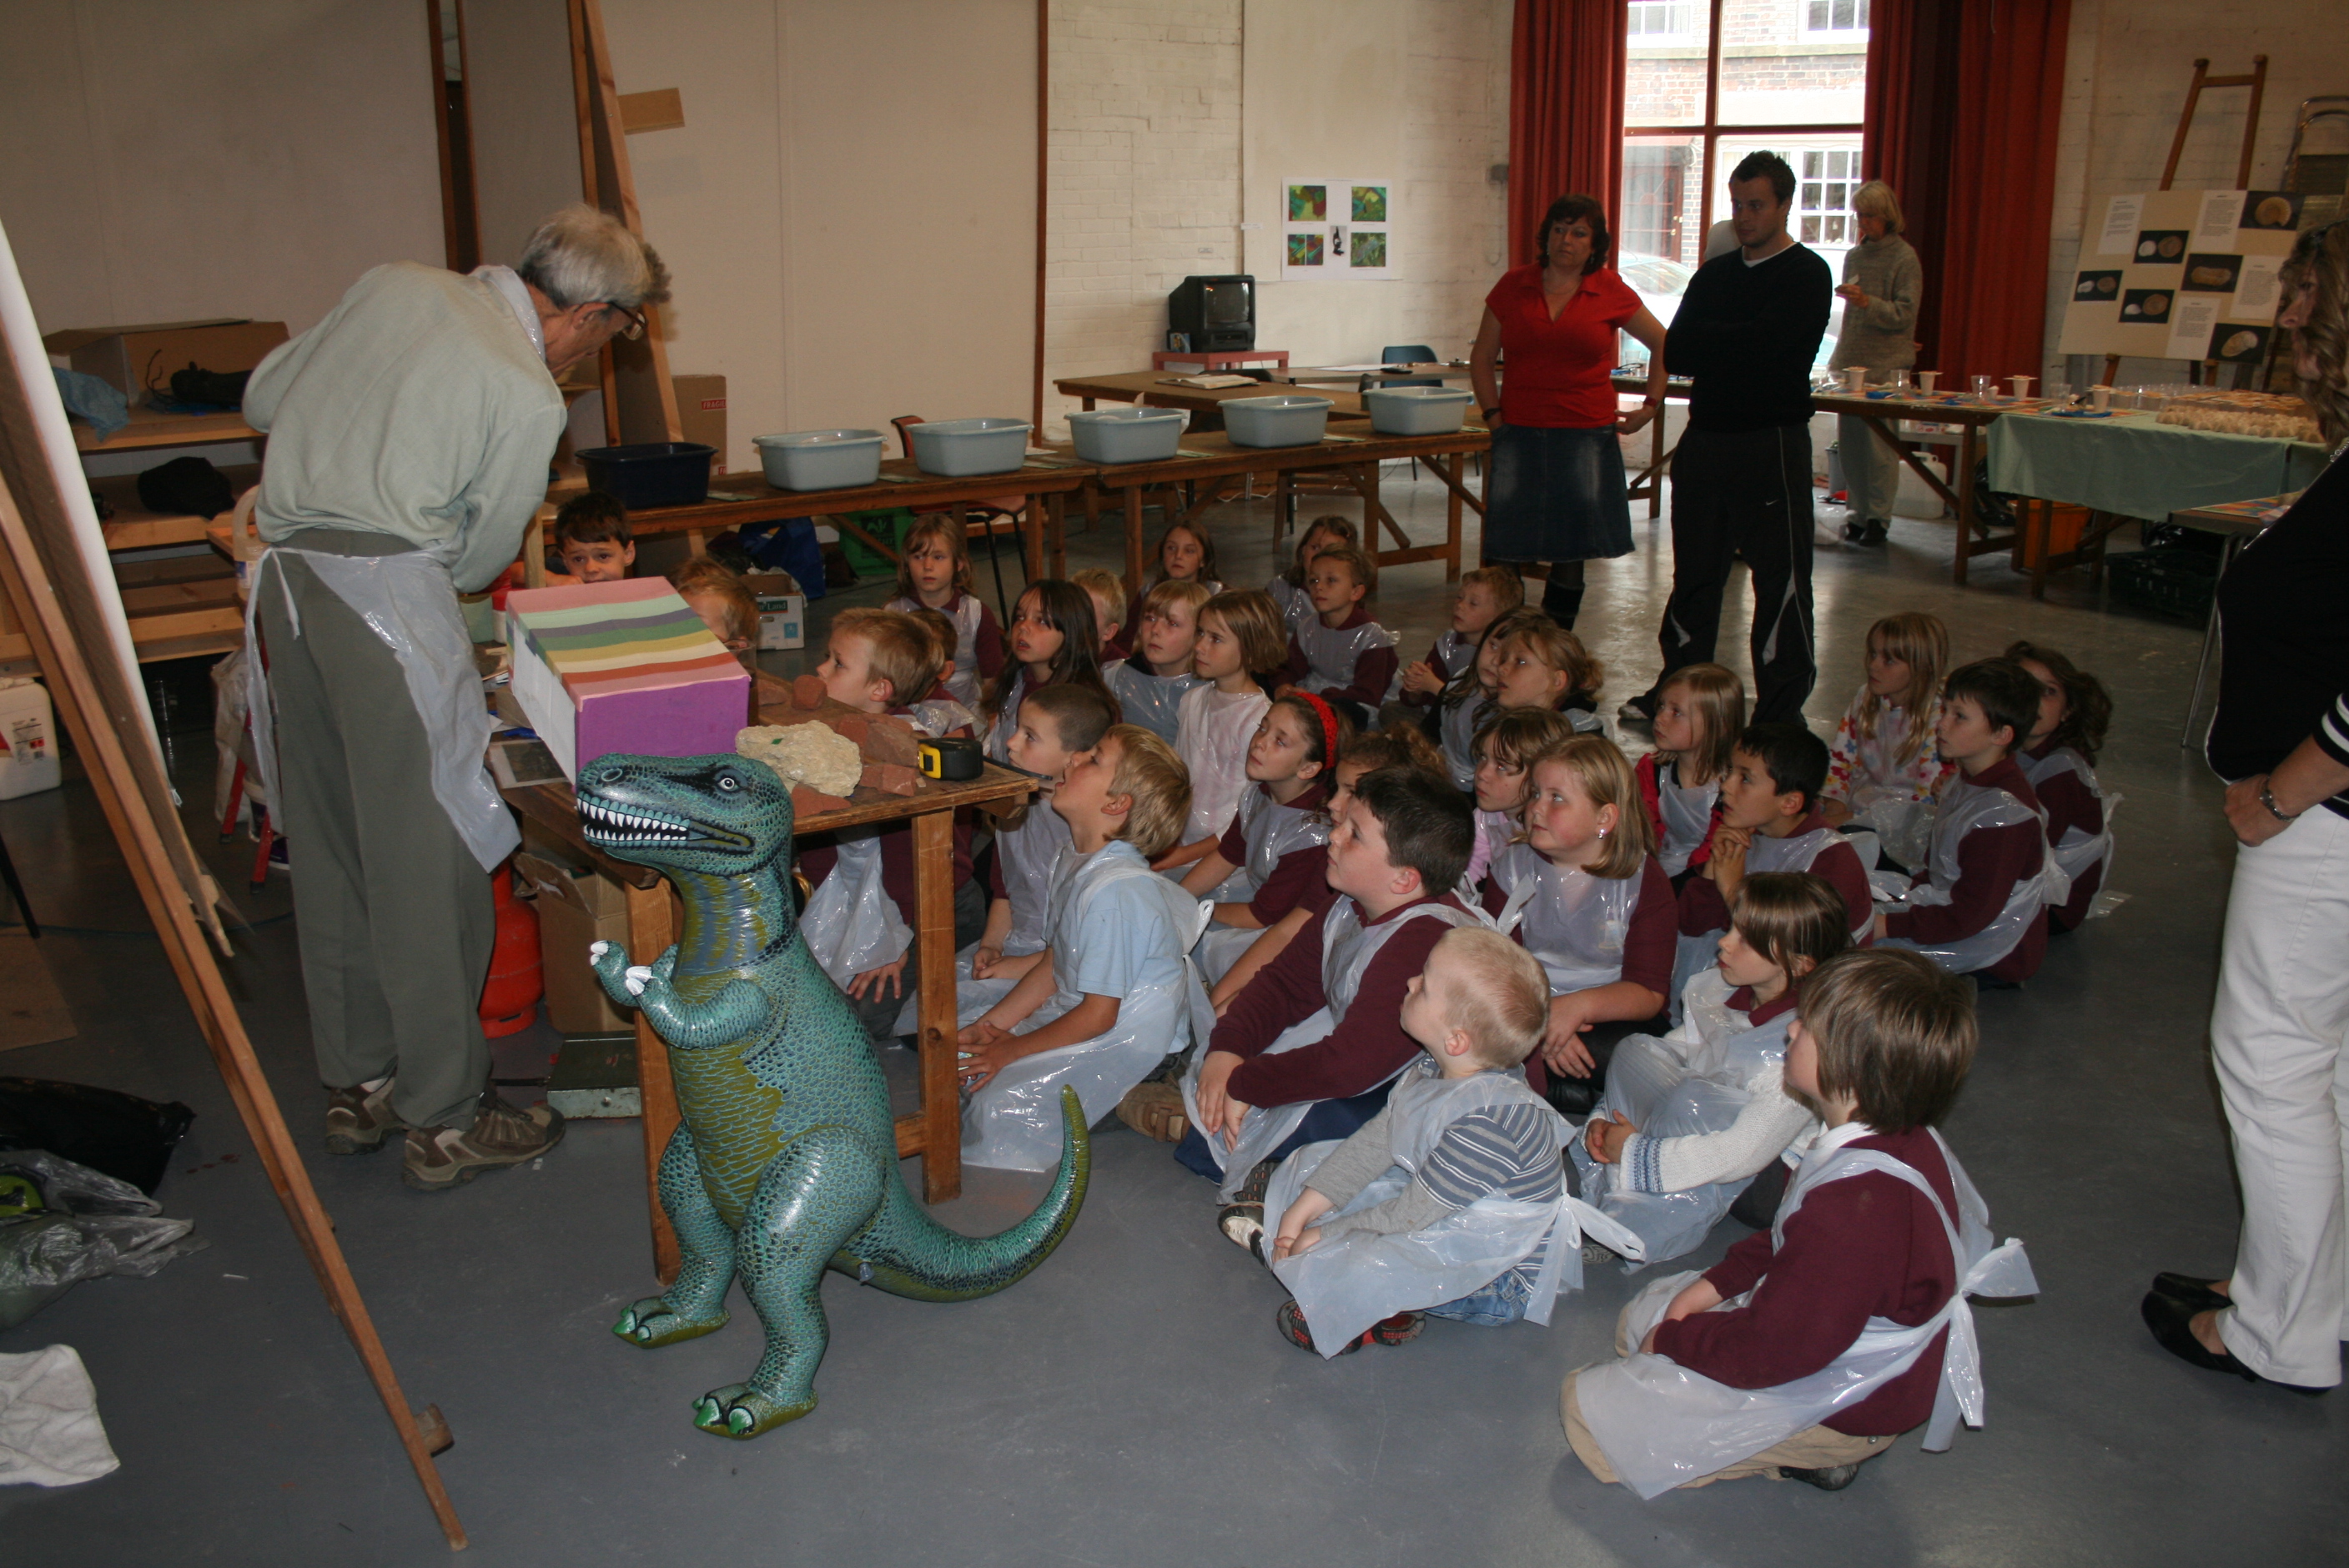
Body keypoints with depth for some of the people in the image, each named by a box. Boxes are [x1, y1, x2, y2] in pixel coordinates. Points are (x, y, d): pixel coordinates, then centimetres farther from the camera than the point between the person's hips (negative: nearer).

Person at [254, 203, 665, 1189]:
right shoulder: (529, 397, -7)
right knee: (429, 864, 0)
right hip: (387, 592, -8)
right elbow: (477, 560, 1)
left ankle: (356, 1087, 27)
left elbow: (262, 397, 20)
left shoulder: (396, 285, 12)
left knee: (329, 847, 15)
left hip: (286, 576, 8)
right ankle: (444, 1123, 9)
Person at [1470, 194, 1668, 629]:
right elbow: (1482, 358, 14)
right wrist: (1492, 413, 4)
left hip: (1586, 434, 0)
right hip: (1520, 432, 1)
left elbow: (1664, 344, 13)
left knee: (1571, 547, 4)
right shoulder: (1514, 285, 6)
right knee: (1505, 545, -7)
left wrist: (1651, 405, 7)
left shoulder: (1611, 291, 3)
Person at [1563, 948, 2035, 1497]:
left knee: (1587, 1407, -9)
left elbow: (1770, 1351, -29)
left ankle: (1809, 1456, 0)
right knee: (1639, 1317, 21)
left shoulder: (1855, 1206, -39)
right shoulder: (1904, 1141, -7)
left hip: (1838, 1407, -9)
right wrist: (1717, 1282, 3)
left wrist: (1672, 1339, -13)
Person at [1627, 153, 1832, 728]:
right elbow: (1674, 354, 4)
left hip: (1772, 443, -6)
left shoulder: (1806, 275, -3)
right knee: (1694, 572, 13)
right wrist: (1738, 351, -12)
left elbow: (1765, 342, -19)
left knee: (1780, 580, -2)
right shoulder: (1714, 275, 16)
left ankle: (1781, 711, 3)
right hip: (1705, 438, 6)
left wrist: (1708, 343, -6)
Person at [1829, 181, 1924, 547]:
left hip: (1886, 365, -6)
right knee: (1849, 440, 4)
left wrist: (1867, 303, -22)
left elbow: (1904, 314, -9)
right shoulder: (1854, 255, 14)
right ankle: (1858, 513, 12)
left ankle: (1878, 517, 1)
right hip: (1850, 359, 6)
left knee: (1880, 443, -6)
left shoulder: (1904, 258, -3)